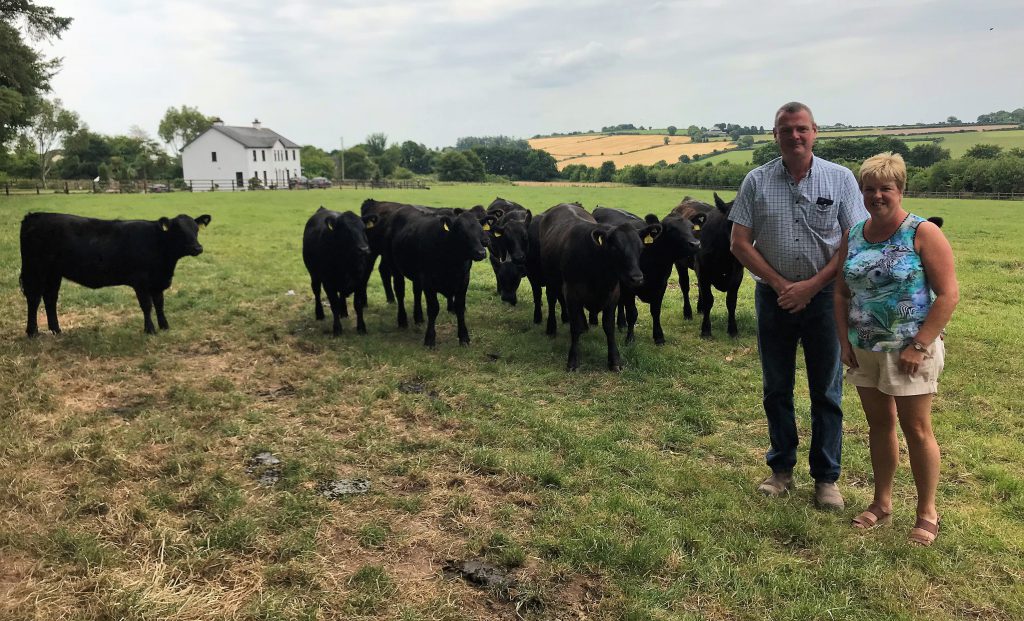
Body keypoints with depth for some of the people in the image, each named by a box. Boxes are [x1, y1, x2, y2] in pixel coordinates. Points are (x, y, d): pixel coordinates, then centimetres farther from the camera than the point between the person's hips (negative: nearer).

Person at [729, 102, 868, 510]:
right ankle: (781, 469, 25)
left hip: (824, 297, -1)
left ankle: (826, 478, 19)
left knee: (826, 391, 6)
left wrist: (811, 285, -13)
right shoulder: (757, 182, 0)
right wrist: (780, 284, -10)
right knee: (776, 388, 10)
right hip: (773, 296, 1)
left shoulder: (840, 179, -2)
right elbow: (740, 243, -2)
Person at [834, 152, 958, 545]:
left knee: (916, 429, 4)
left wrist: (919, 346, -17)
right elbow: (841, 293, 10)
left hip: (908, 350, -5)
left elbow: (948, 295, -13)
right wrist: (844, 340, 2)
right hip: (864, 350, 5)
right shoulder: (853, 236, 5)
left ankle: (927, 513, 19)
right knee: (879, 424, 15)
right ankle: (882, 502, 29)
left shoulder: (923, 234, -10)